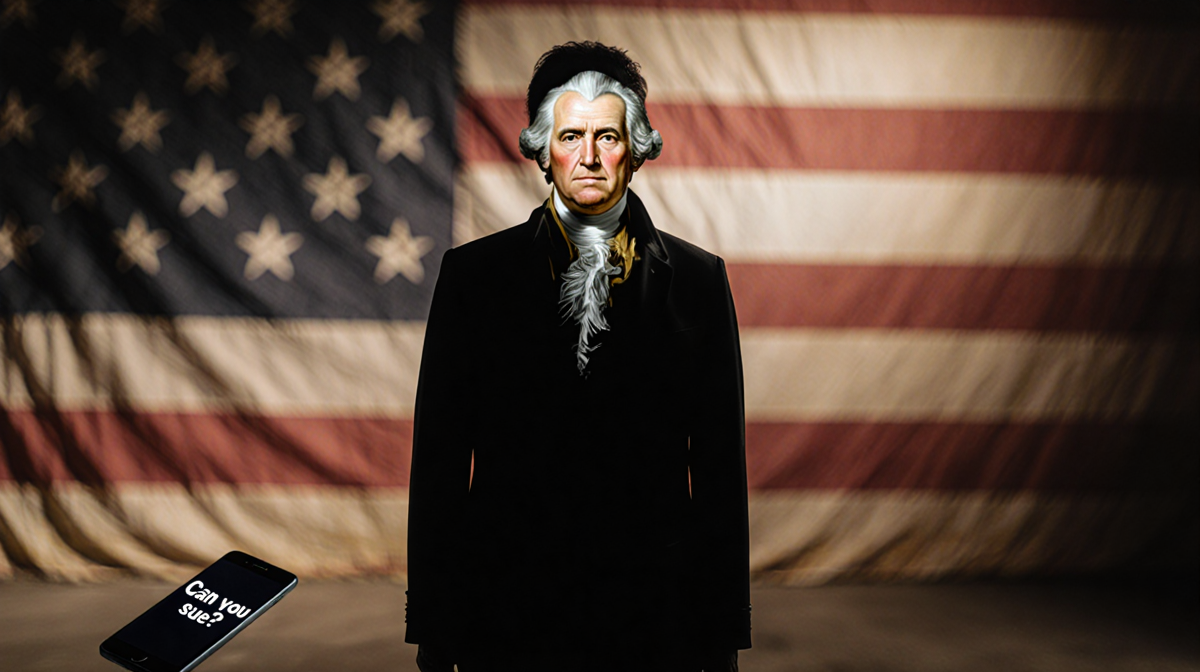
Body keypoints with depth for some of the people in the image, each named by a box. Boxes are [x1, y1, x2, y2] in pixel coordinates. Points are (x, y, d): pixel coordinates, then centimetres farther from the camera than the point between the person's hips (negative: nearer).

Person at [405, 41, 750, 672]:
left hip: (654, 618, 1)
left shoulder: (698, 278, 1)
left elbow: (720, 459, 2)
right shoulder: (474, 272, 0)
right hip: (508, 613, 0)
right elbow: (439, 450, 0)